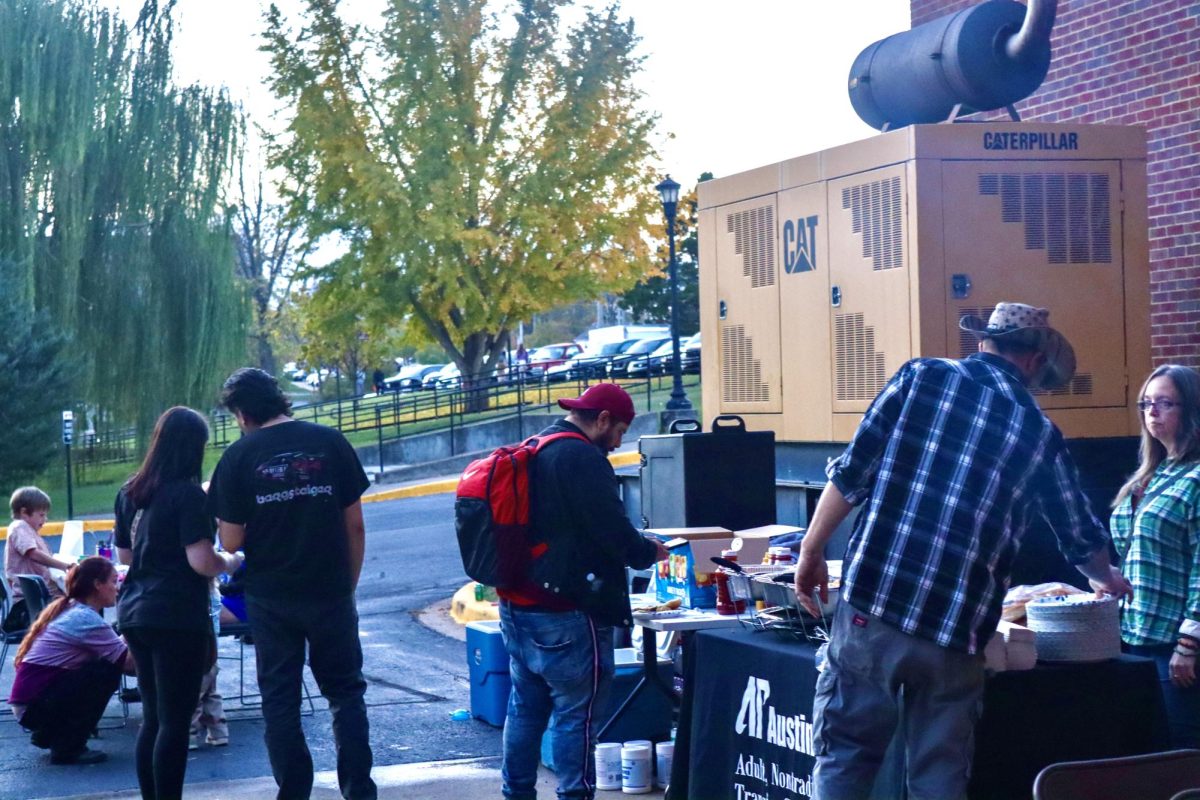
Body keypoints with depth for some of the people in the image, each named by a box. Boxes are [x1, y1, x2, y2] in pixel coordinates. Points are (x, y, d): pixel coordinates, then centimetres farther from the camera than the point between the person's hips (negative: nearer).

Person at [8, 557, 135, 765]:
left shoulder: (68, 609, 11)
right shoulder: (86, 619, -19)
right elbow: (129, 662, -17)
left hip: (28, 702, 10)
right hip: (35, 706, -10)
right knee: (107, 672, -17)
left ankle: (47, 735, 20)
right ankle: (68, 748, -8)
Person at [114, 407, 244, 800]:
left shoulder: (130, 493, 10)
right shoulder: (187, 494, -13)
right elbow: (202, 562, -18)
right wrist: (231, 561, 0)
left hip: (136, 614, 8)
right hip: (177, 617, -7)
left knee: (152, 718, 14)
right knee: (175, 722, -2)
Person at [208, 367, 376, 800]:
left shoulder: (238, 456, -6)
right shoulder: (329, 442, -3)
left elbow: (231, 542, -6)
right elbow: (355, 525, -2)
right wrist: (350, 583, 10)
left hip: (270, 597, 0)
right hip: (330, 592, 1)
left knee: (280, 700, 11)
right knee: (346, 692, 12)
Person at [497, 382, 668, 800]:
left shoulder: (531, 451, 15)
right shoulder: (583, 458, -15)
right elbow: (613, 532, -19)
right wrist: (648, 551, 0)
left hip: (516, 605, 10)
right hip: (565, 613, -9)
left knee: (525, 706, 15)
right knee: (576, 712, -3)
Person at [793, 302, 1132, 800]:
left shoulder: (922, 377, 4)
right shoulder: (1040, 434, 9)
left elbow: (851, 474, -2)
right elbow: (1081, 539, 21)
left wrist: (811, 552, 9)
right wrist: (1107, 580, 43)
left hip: (871, 610, -1)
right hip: (955, 633, 1)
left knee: (844, 759, 8)